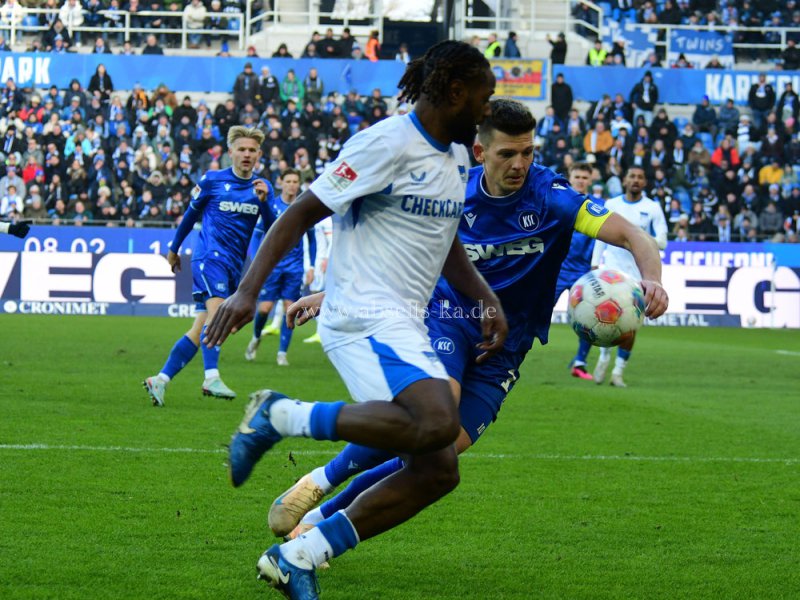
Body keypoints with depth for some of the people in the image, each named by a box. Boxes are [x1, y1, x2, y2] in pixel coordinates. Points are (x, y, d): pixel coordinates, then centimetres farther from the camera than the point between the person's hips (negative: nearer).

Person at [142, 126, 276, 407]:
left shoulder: (263, 187, 11)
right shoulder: (212, 180, 2)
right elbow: (191, 214, 14)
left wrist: (264, 201, -15)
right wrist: (174, 249, 22)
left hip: (235, 265, 5)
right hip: (209, 255, -5)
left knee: (201, 328, 3)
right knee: (217, 309, -28)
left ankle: (160, 380, 9)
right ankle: (211, 378, -39)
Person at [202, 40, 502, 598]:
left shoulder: (455, 155, 17)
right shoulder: (387, 144, -11)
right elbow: (301, 213, -11)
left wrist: (487, 299, 15)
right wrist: (248, 290, -19)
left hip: (404, 325, 10)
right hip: (364, 316, -9)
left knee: (438, 471, -2)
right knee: (438, 423, -32)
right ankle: (283, 416, -17)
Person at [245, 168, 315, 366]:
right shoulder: (271, 206, -2)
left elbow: (311, 238, 12)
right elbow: (257, 234, 3)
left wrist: (311, 266, 6)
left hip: (294, 267, 1)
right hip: (272, 266, -1)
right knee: (264, 308, -6)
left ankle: (282, 353, 5)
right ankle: (256, 338, 24)